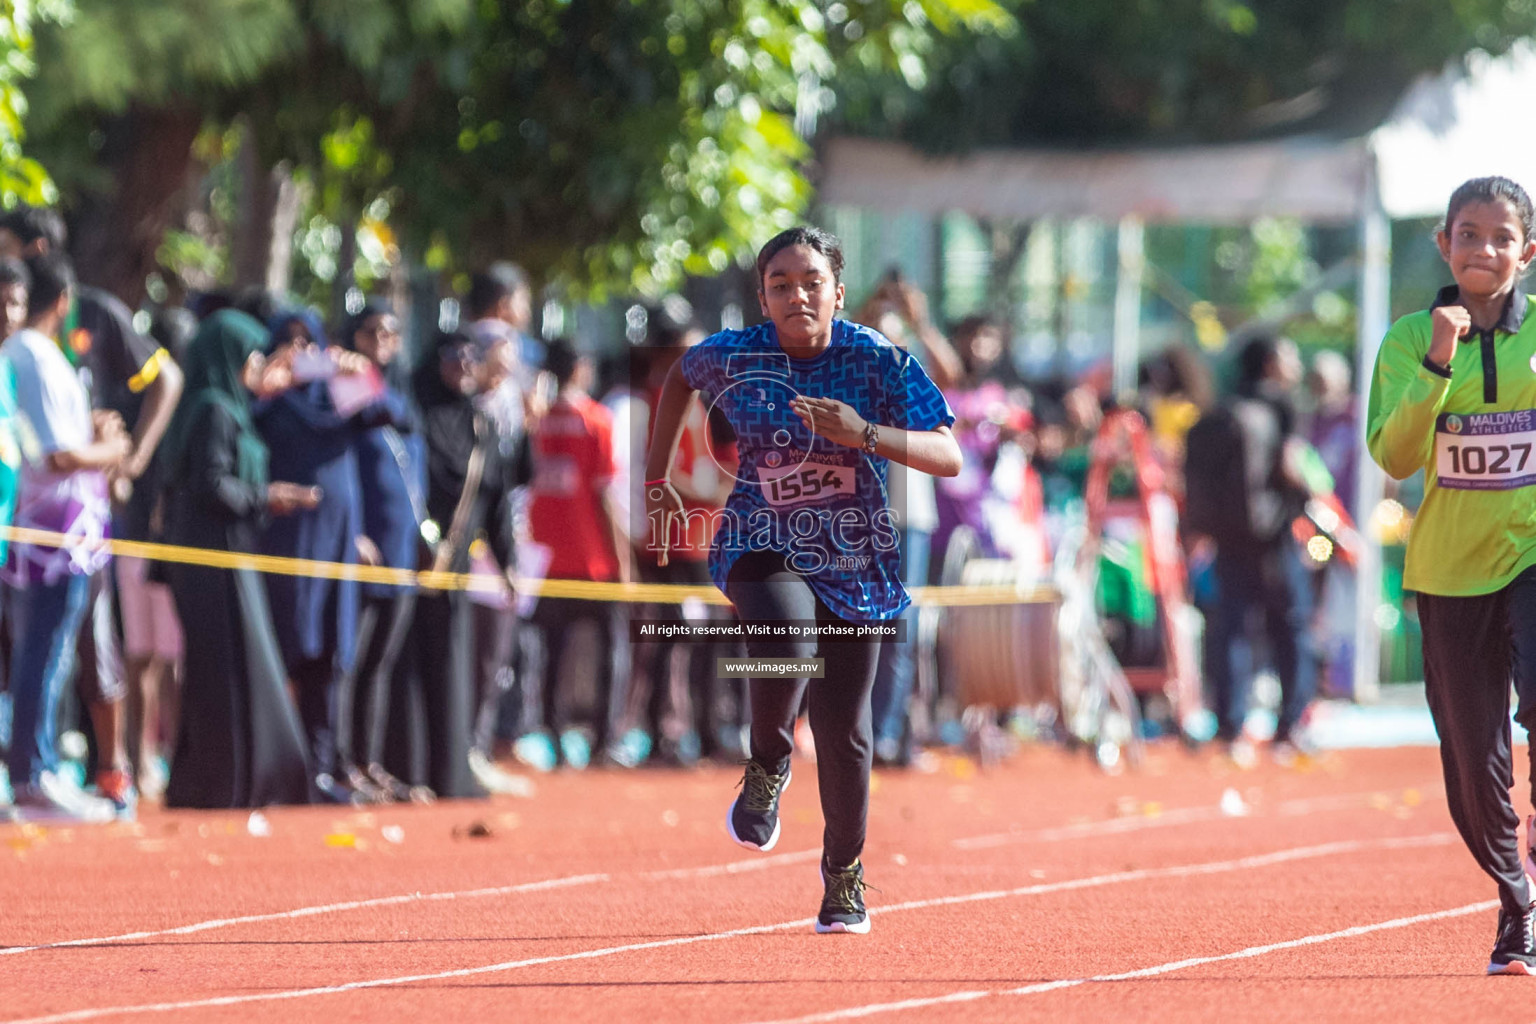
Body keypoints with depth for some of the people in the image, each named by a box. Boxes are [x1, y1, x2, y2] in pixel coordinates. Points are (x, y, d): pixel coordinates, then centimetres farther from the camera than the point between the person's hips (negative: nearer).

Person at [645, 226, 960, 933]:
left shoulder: (879, 362, -10)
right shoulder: (731, 357, -6)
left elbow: (948, 457, -16)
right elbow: (679, 378, 19)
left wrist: (863, 433, -30)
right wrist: (656, 479, 17)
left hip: (854, 560, 1)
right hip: (762, 548, -1)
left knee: (843, 730, 3)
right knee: (786, 641, -34)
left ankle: (844, 874, 26)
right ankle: (767, 767, -3)